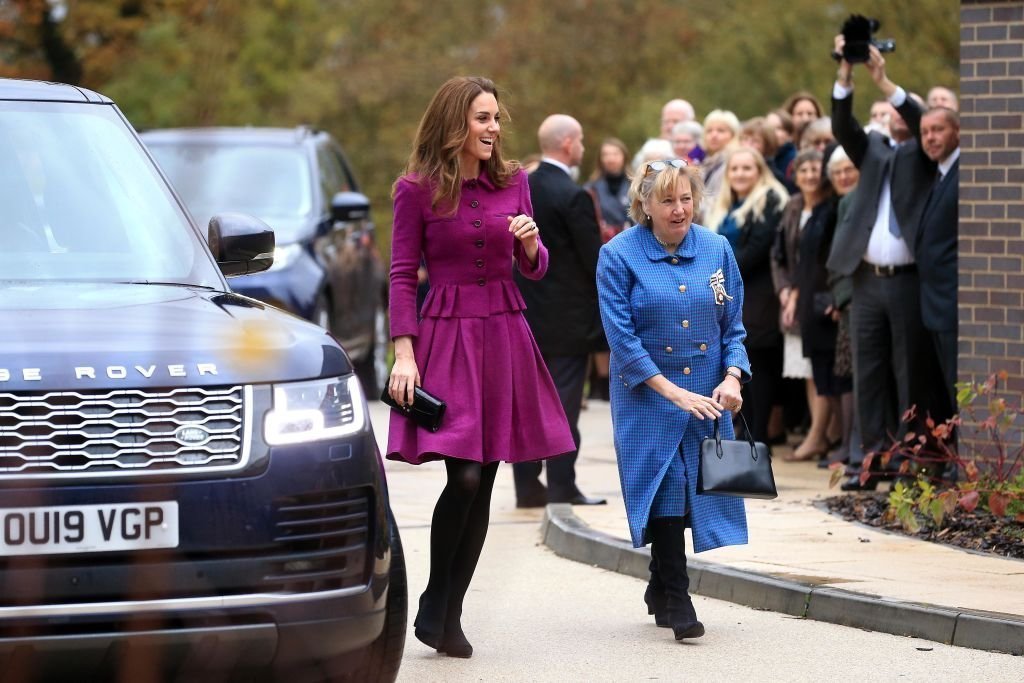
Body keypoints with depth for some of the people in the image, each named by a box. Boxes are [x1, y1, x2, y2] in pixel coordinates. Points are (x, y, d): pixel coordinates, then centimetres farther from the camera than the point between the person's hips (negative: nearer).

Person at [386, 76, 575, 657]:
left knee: (483, 483, 4)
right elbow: (402, 276, -3)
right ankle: (434, 603, 1)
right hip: (446, 336, -4)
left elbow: (535, 270, 14)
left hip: (505, 336, 4)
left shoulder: (513, 181, 8)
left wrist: (532, 244, -9)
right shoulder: (417, 190, -3)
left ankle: (452, 612, 12)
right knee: (464, 476, -15)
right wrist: (405, 354, -10)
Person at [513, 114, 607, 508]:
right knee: (563, 402, -3)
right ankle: (562, 487, -3)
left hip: (528, 312, 6)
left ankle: (527, 486, 10)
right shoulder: (572, 196, -16)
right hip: (568, 314, -6)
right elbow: (595, 258, -14)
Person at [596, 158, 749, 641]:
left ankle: (660, 587, 23)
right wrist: (673, 391, -17)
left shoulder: (717, 251, 3)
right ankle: (676, 600, -6)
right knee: (663, 485, -10)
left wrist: (732, 378, -10)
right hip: (647, 397, -4)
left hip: (707, 397, 4)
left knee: (698, 485, 4)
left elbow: (733, 326, 8)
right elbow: (622, 336, -11)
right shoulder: (619, 256, -7)